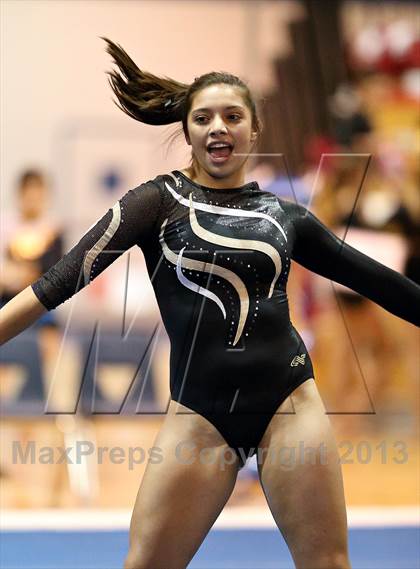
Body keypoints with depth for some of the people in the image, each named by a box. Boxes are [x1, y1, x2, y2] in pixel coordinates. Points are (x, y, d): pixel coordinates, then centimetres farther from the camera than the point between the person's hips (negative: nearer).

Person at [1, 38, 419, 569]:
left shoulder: (285, 216, 9)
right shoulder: (161, 201, 1)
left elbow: (374, 279, 16)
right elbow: (72, 271, -11)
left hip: (288, 401, 2)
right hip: (199, 411, -2)